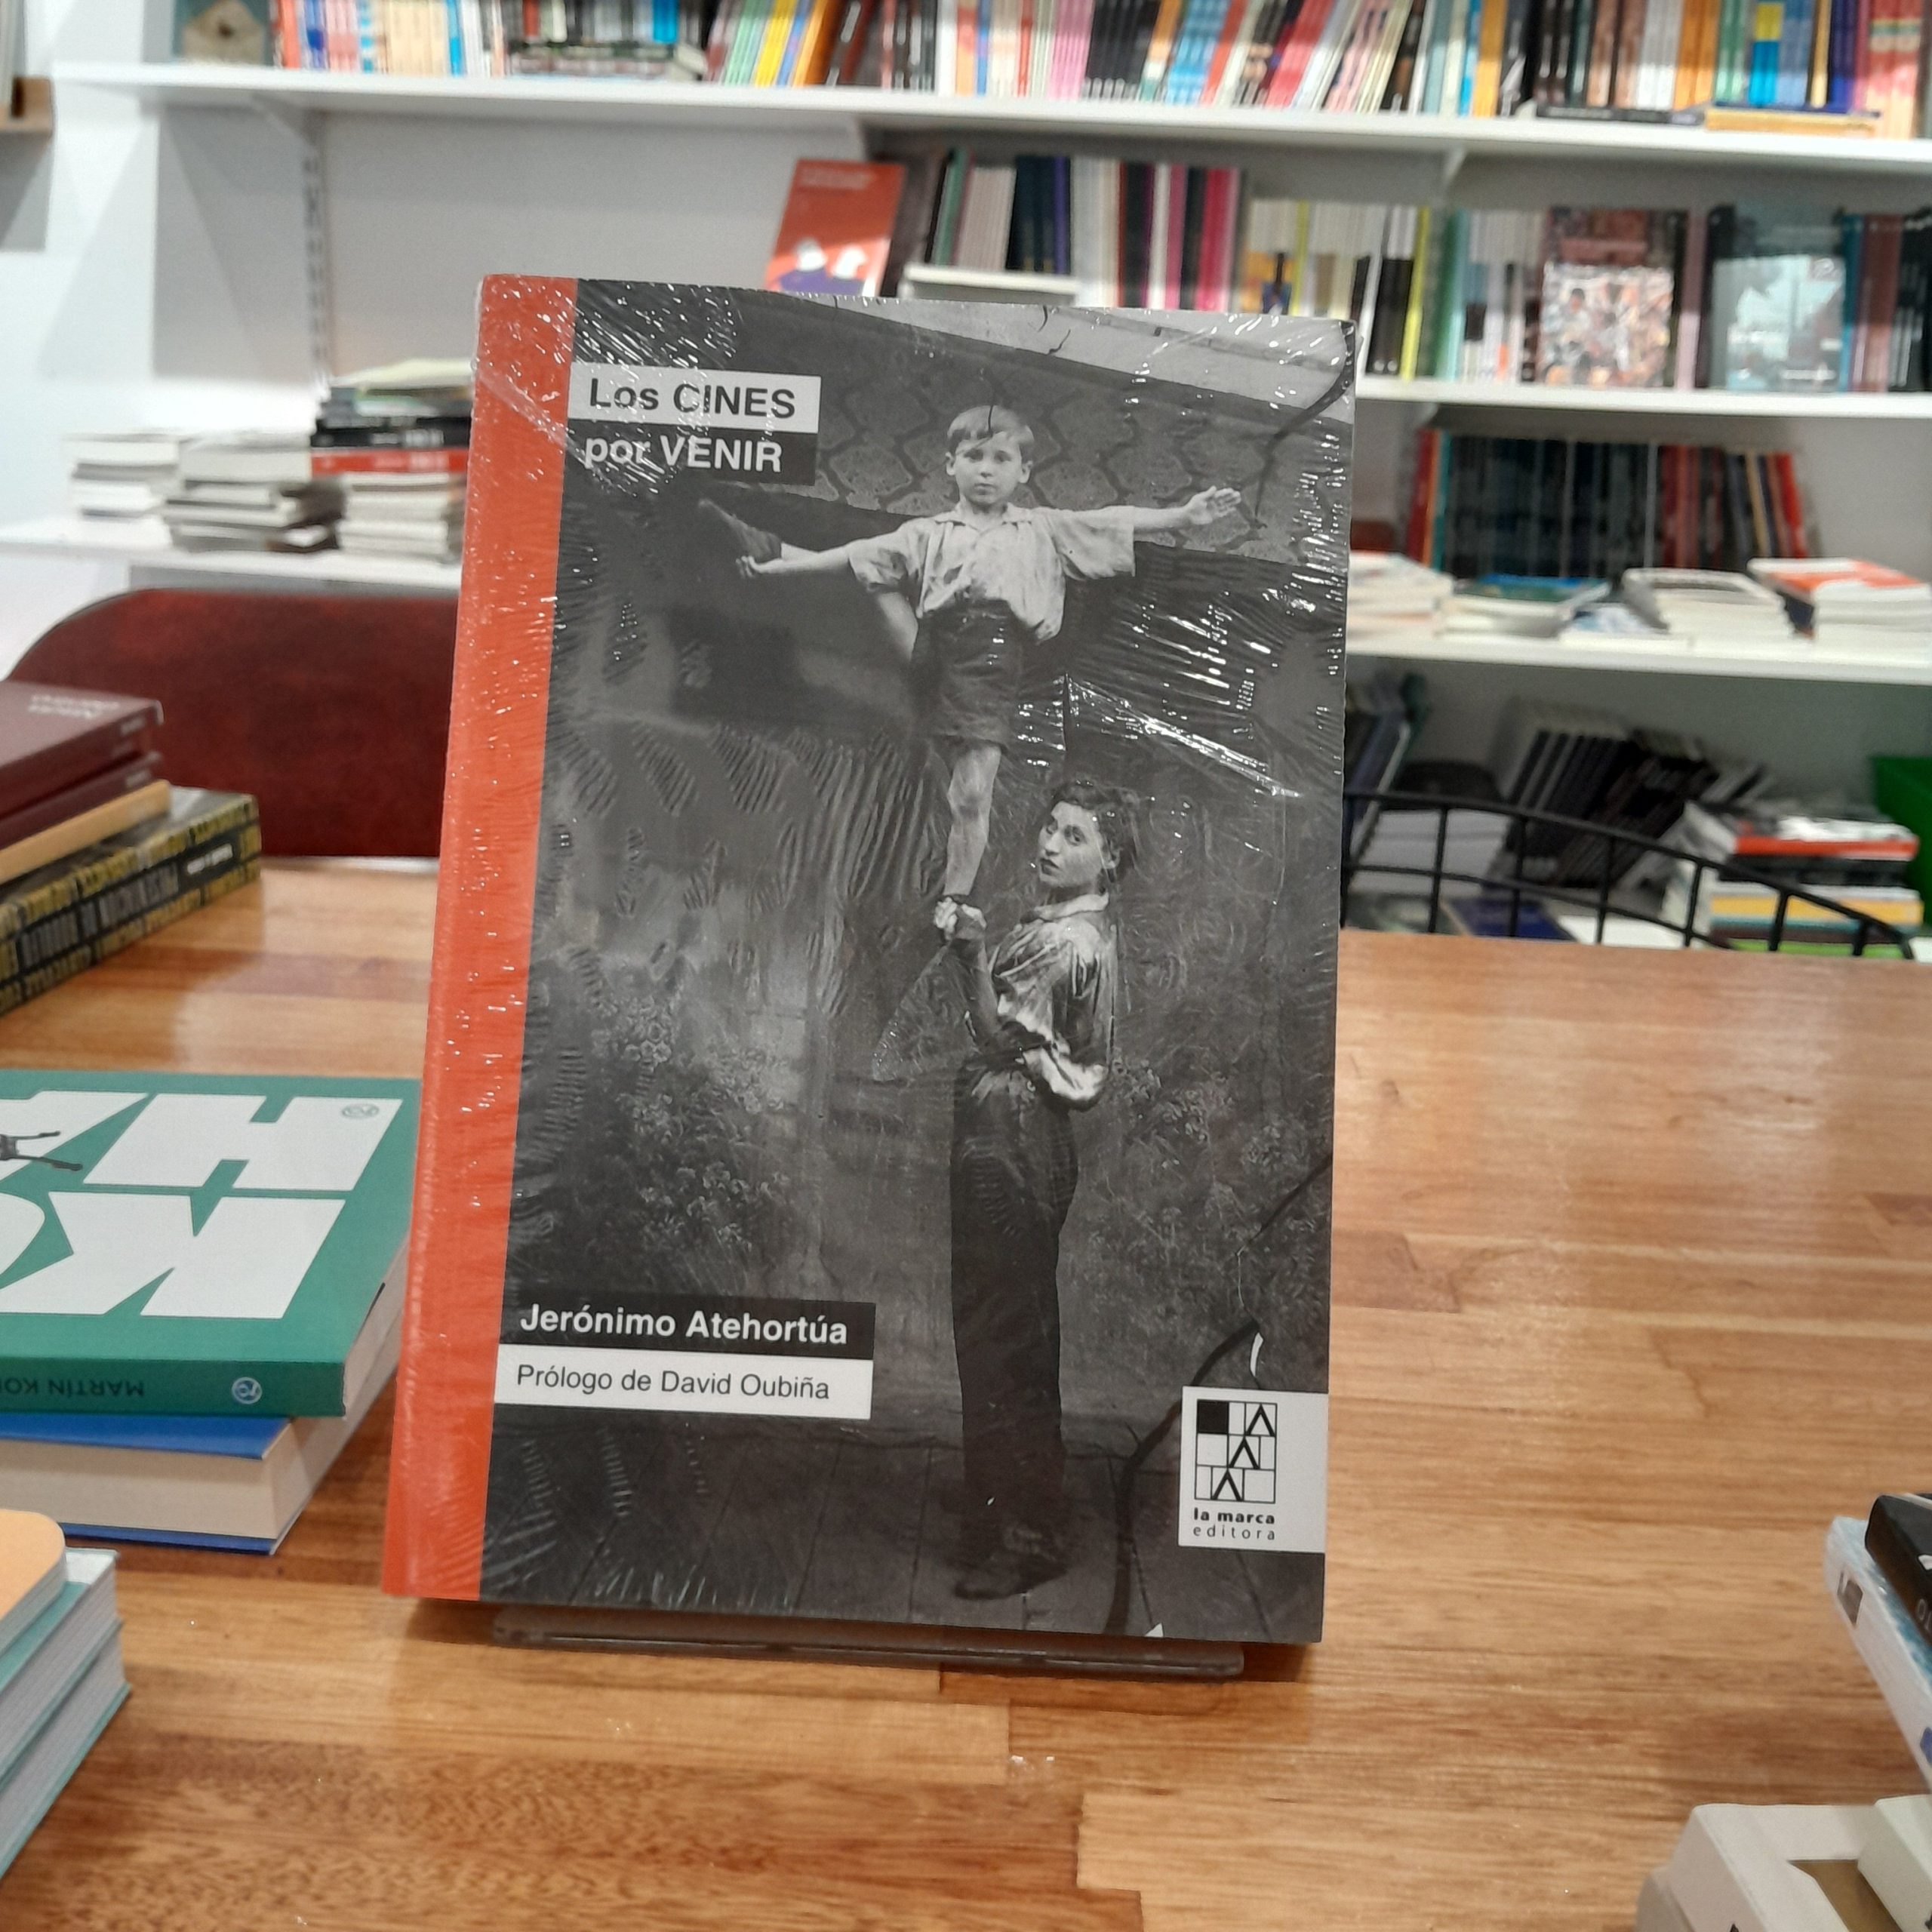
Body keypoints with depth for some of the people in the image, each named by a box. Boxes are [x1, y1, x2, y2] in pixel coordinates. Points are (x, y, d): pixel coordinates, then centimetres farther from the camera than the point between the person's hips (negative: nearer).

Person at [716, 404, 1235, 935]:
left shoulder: (1042, 530, 18)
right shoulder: (929, 533, 17)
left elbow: (1115, 523, 13)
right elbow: (861, 553, 10)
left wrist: (1183, 516, 4)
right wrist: (784, 566, 1)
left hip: (993, 668, -1)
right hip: (936, 655, 2)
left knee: (971, 796, -4)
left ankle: (954, 902, 10)